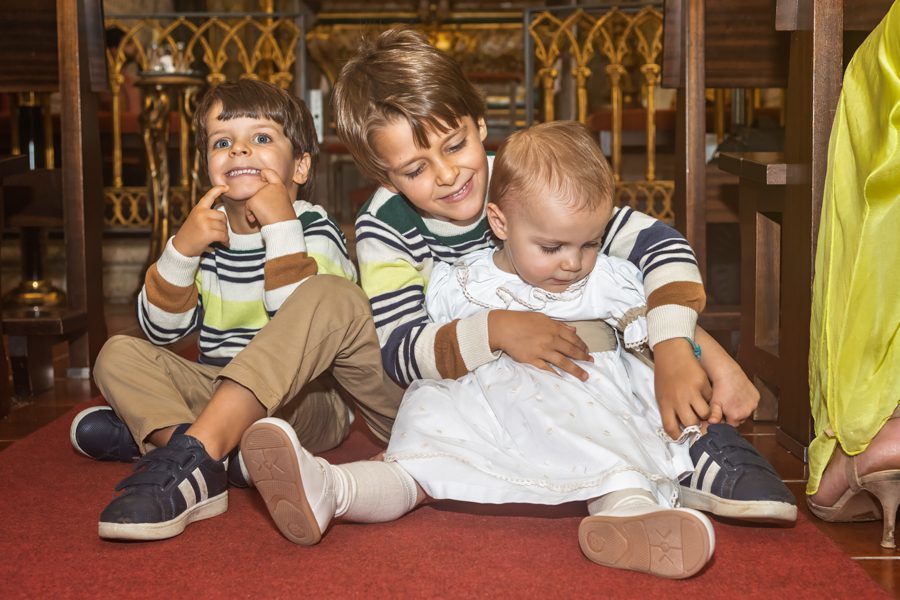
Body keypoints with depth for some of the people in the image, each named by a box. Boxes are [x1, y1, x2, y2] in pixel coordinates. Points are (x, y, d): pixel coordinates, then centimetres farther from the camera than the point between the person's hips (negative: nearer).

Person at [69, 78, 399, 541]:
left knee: (335, 296, -30)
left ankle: (191, 449, -40)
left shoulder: (313, 231, -5)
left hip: (303, 404, -4)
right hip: (218, 397, 5)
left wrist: (281, 226, -23)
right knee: (119, 355, -10)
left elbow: (302, 329, -22)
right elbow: (160, 332, 2)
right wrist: (181, 250, -12)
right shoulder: (205, 233, 8)